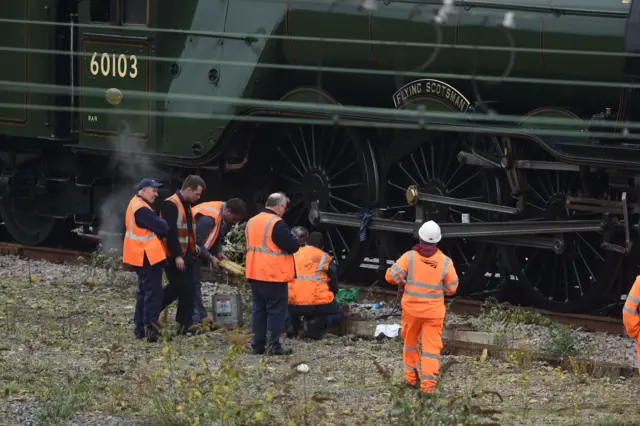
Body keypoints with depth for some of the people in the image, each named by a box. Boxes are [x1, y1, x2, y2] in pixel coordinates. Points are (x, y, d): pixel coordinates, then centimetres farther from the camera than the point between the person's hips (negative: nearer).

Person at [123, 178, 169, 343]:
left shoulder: (136, 205, 14)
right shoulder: (141, 209, -20)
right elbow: (162, 228, -22)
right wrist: (163, 223, 0)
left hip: (142, 257, 11)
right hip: (147, 257, -11)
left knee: (144, 291, 18)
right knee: (153, 292, -8)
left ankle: (140, 328, 22)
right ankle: (150, 328, -11)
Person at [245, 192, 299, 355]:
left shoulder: (251, 222, 11)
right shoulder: (277, 224, -16)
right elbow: (292, 246, -15)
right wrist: (294, 241, 6)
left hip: (255, 274, 8)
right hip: (275, 275, -7)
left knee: (259, 309, 14)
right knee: (276, 311, -1)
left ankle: (257, 345, 14)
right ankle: (273, 346, -3)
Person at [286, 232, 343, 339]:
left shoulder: (294, 255, 16)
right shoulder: (325, 258, 6)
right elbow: (334, 285, 13)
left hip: (293, 304, 4)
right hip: (318, 305, -4)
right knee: (338, 315, 22)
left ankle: (292, 324, 5)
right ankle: (319, 323, -9)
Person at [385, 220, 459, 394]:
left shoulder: (410, 257, -13)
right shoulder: (445, 262, -8)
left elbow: (391, 275, -14)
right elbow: (451, 288, -1)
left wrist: (402, 282, 7)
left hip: (411, 309, 0)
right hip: (434, 312, 0)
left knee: (410, 341, 19)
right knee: (431, 345, 2)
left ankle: (411, 377, 27)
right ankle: (428, 381, -9)